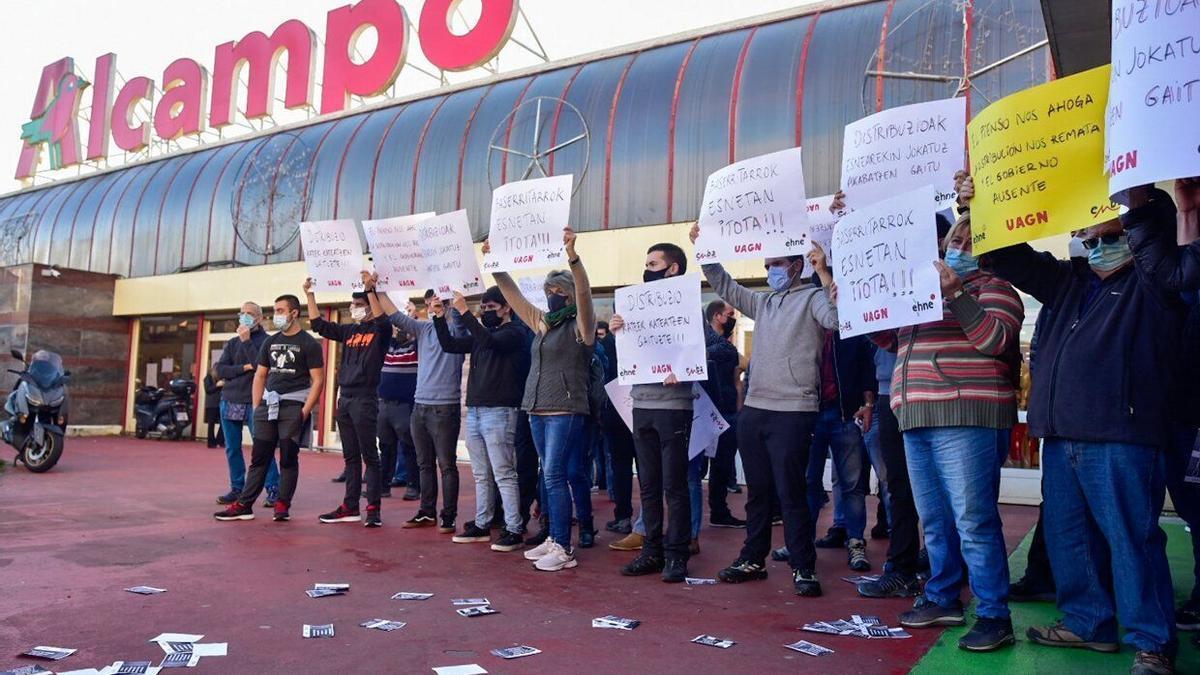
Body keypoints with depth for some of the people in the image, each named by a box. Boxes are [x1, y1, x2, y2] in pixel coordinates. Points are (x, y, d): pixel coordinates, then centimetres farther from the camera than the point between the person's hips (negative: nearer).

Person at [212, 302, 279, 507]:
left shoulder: (266, 341, -1)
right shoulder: (232, 343, 14)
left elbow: (261, 365, -17)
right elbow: (220, 369, 4)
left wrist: (246, 341, -12)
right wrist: (244, 368, -10)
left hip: (253, 403, -6)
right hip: (229, 401, 6)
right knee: (232, 449, 9)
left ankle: (273, 490, -3)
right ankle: (237, 488, 19)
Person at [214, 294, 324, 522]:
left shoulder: (308, 344, -3)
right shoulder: (271, 342, 15)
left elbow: (317, 380, -7)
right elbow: (260, 375, 18)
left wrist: (305, 411, -13)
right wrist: (256, 407, 8)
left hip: (293, 406, -5)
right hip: (268, 404, 5)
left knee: (288, 458, -1)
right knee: (259, 457, 5)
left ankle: (283, 506, 7)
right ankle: (244, 505, 8)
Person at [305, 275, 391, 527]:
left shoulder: (379, 330, -4)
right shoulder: (349, 330, 14)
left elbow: (383, 321, -26)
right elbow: (318, 324, 15)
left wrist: (370, 290, -30)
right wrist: (310, 294, 9)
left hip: (365, 399, -7)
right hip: (344, 398, 7)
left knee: (369, 455, -4)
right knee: (350, 457, 11)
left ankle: (374, 509, -1)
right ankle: (350, 507, 17)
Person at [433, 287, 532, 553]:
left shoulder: (515, 332, -5)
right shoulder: (482, 332, 18)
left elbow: (490, 341, -23)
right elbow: (449, 345, 16)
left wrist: (464, 311, -22)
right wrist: (439, 317, 4)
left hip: (499, 411, -7)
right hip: (474, 411, 8)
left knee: (503, 474, -7)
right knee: (481, 475, 12)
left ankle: (514, 530, -2)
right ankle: (482, 525, 19)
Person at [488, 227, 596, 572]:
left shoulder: (580, 325, -4)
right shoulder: (542, 322, 14)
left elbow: (584, 293, -22)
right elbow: (512, 293, 17)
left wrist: (572, 255, -35)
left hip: (566, 410, -7)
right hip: (537, 410, 7)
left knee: (553, 475, -11)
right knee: (552, 475, 10)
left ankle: (563, 548, -7)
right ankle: (554, 537, 17)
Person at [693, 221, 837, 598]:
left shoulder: (812, 297, -1)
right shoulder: (763, 302, 18)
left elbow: (835, 318, -19)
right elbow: (724, 285, 20)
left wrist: (824, 274, -22)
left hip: (793, 412, -6)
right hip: (754, 410, 7)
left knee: (790, 493, -3)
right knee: (758, 491, 14)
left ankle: (803, 568, 8)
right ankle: (753, 559, 24)